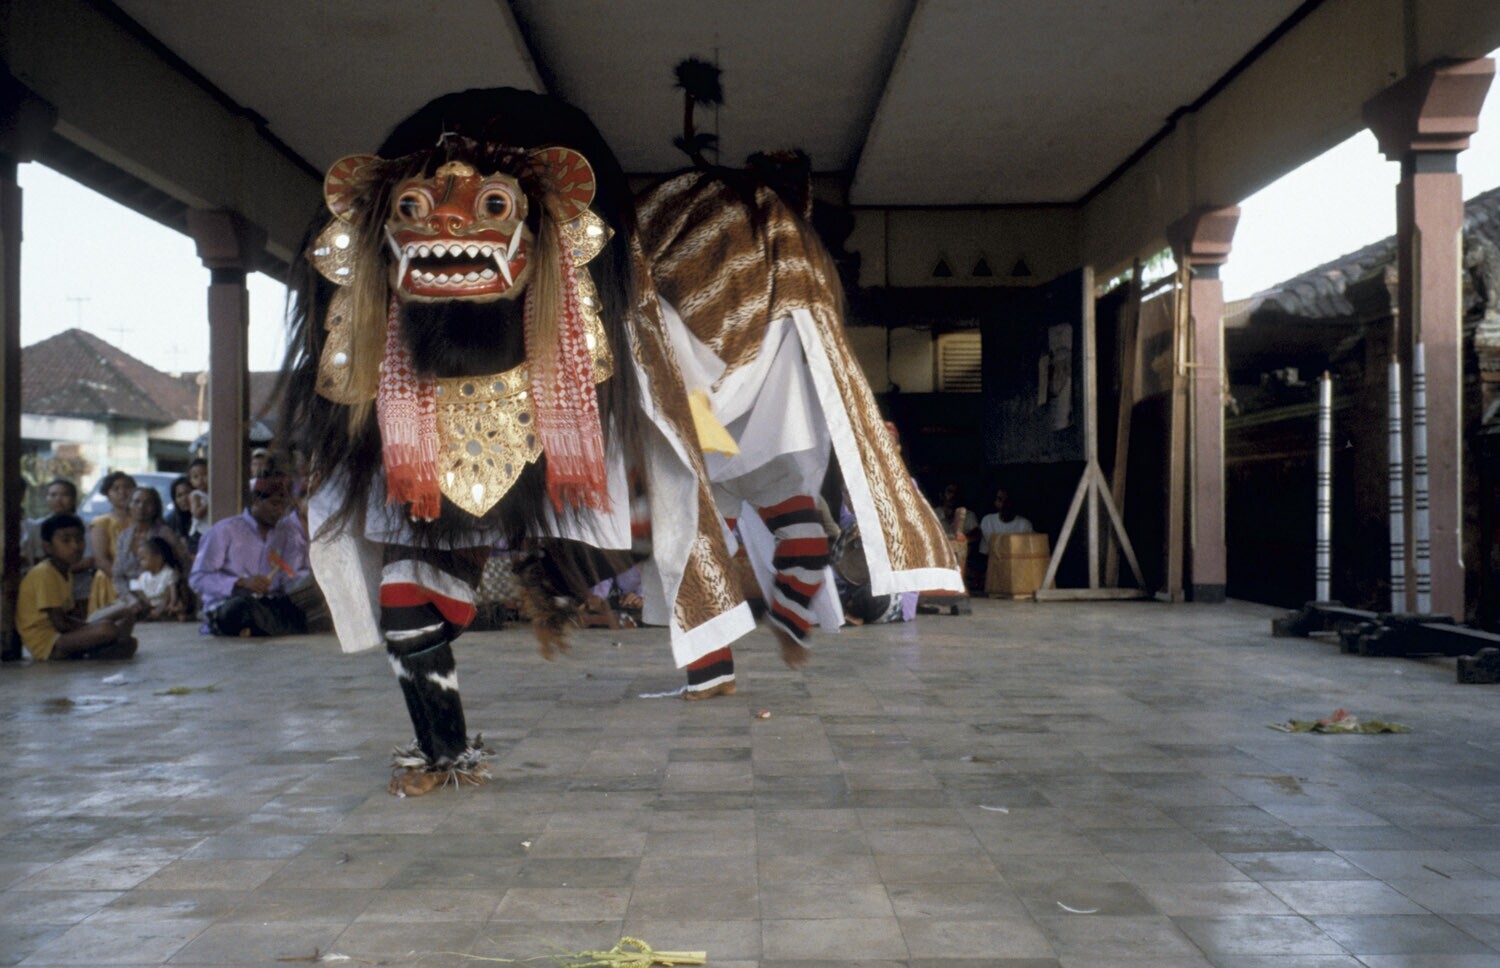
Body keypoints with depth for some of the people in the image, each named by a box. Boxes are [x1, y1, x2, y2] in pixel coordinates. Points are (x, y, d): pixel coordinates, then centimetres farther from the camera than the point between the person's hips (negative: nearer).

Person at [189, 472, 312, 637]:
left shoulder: (288, 531, 17)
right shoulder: (225, 530, 3)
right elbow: (198, 579, -4)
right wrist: (241, 583, -17)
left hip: (270, 606, 4)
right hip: (225, 608, -4)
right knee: (243, 606, -42)